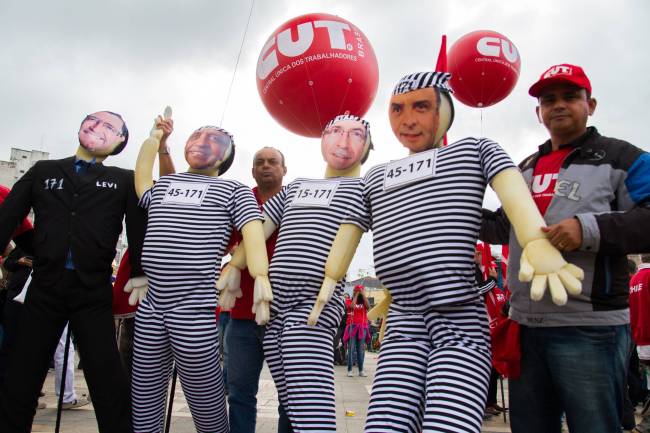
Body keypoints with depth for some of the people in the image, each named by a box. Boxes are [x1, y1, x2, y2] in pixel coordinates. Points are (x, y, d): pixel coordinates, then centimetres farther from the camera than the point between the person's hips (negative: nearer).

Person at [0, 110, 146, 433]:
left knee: (110, 387, -2)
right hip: (44, 288, 2)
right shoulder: (42, 171, 14)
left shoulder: (125, 181, 8)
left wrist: (142, 277, -9)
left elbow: (139, 232, 1)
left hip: (94, 294, -2)